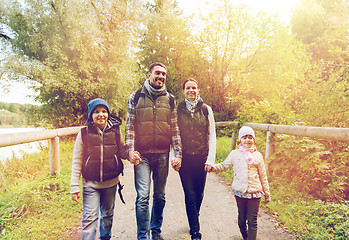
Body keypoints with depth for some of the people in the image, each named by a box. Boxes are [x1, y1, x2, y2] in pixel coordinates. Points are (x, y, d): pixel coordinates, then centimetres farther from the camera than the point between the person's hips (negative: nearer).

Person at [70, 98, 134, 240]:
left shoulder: (115, 131, -4)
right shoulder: (84, 133, -8)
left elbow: (122, 151, 6)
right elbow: (77, 161, -4)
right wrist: (74, 186, -7)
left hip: (111, 182, 3)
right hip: (90, 183, -2)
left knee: (108, 215, 19)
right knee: (90, 217, -3)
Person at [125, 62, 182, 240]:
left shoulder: (170, 99, 10)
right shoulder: (136, 97, 5)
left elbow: (175, 129, 9)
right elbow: (130, 125, 3)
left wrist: (178, 154, 3)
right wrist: (130, 149, -9)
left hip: (162, 154, 2)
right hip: (142, 154, -2)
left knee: (160, 196, 11)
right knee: (143, 196, -4)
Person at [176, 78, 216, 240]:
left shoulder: (206, 109, 5)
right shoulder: (178, 110, 3)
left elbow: (212, 135, 4)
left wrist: (211, 159, -3)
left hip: (201, 158, 1)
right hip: (184, 158, -1)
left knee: (199, 194, 11)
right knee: (190, 195, -3)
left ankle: (193, 221, 38)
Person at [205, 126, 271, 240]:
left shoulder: (258, 155, 2)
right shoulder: (234, 154, 3)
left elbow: (263, 176, 9)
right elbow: (224, 166, 15)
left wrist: (267, 193, 13)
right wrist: (213, 167, -4)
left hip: (255, 192, -1)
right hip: (239, 192, 1)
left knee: (252, 221, 1)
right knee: (242, 218, 15)